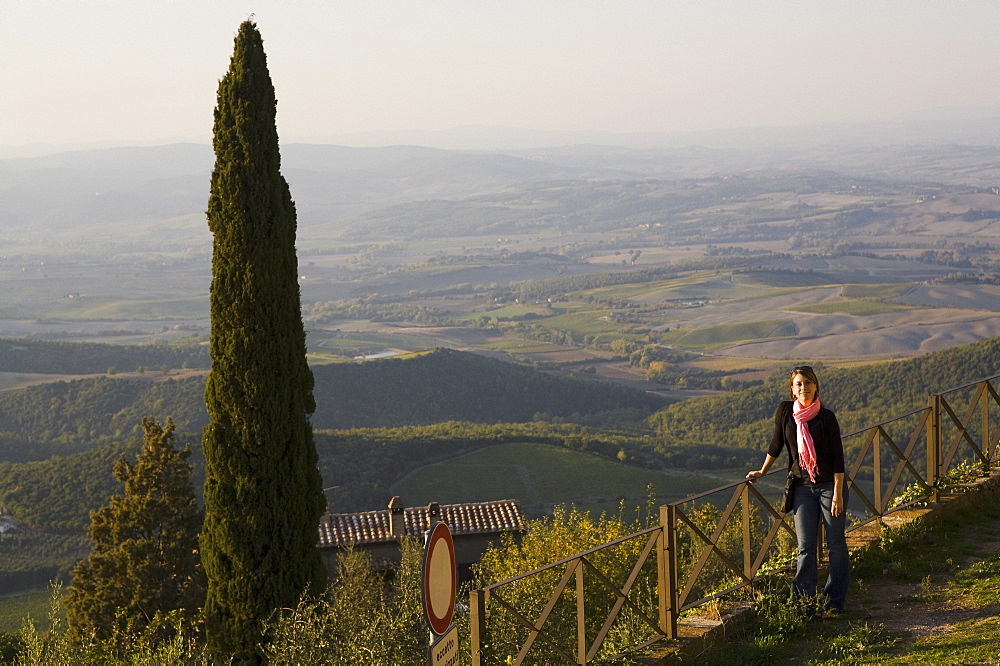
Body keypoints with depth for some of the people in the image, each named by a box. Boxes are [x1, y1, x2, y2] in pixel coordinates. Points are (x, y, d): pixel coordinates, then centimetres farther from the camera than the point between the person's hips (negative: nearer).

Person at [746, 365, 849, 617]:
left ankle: (834, 603, 10)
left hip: (829, 485, -3)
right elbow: (777, 444, 13)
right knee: (805, 547, 2)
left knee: (836, 545, 3)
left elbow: (837, 458, -10)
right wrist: (762, 472, 20)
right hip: (802, 486, 3)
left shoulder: (826, 417, -11)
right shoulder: (785, 411, -3)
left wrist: (838, 494, -14)